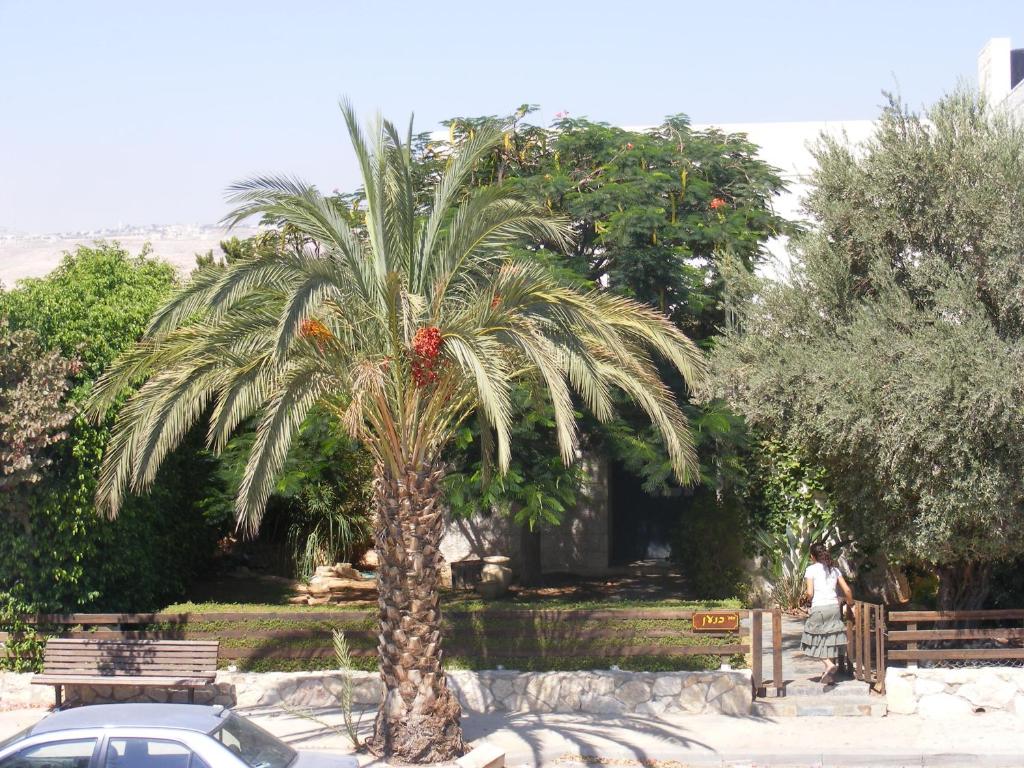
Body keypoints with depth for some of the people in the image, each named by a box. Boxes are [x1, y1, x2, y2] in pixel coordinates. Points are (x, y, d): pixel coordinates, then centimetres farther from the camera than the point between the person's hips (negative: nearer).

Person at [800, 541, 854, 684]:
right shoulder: (834, 569, 10)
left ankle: (829, 664, -17)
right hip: (834, 607, 5)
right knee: (831, 641, 11)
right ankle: (831, 676, 11)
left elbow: (809, 593, -11)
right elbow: (847, 590, 7)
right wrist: (850, 603, 24)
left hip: (819, 608, -5)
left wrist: (806, 599, 11)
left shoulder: (811, 569, -4)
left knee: (816, 640, 7)